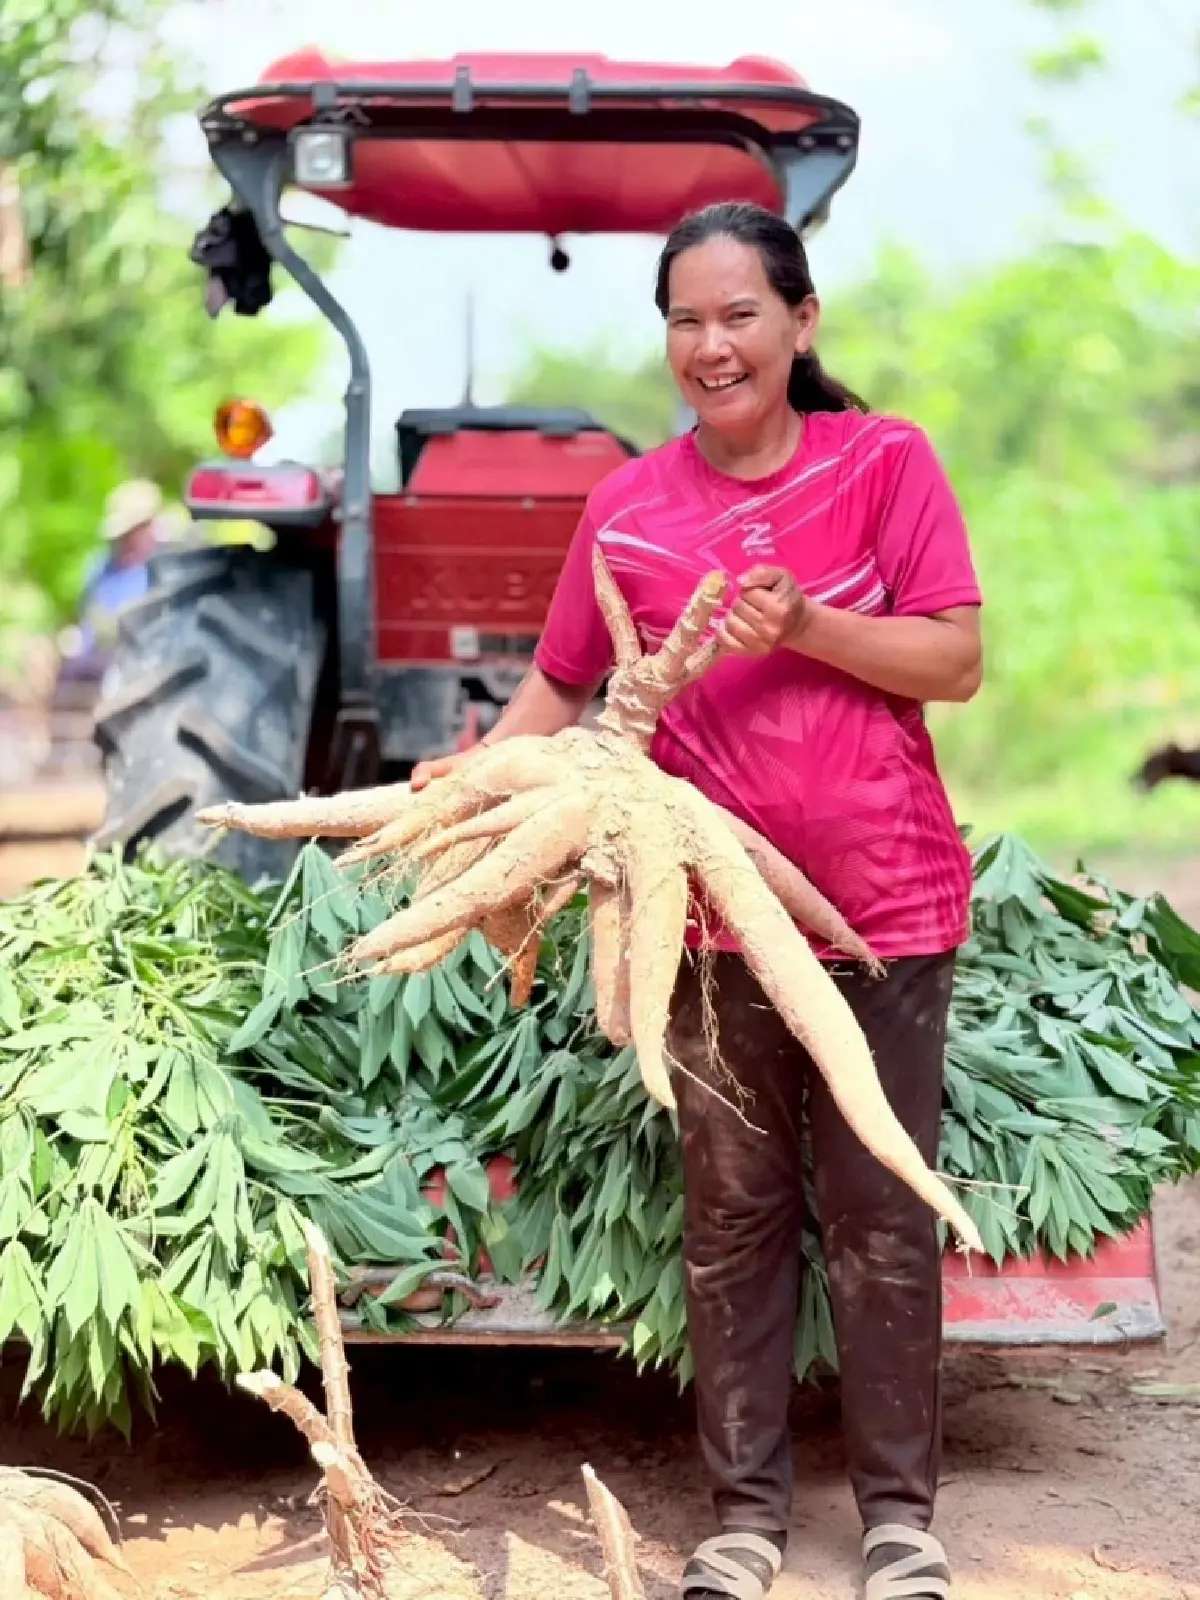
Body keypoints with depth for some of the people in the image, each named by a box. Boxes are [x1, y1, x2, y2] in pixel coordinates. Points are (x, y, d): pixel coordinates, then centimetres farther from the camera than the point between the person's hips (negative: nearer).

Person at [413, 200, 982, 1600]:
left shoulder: (884, 461, -5)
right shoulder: (627, 506, 1)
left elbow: (957, 662, -6)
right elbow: (561, 684, 7)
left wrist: (807, 628, -20)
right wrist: (474, 773, -10)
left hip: (885, 905, -2)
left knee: (883, 1217, 7)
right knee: (733, 1216, 11)